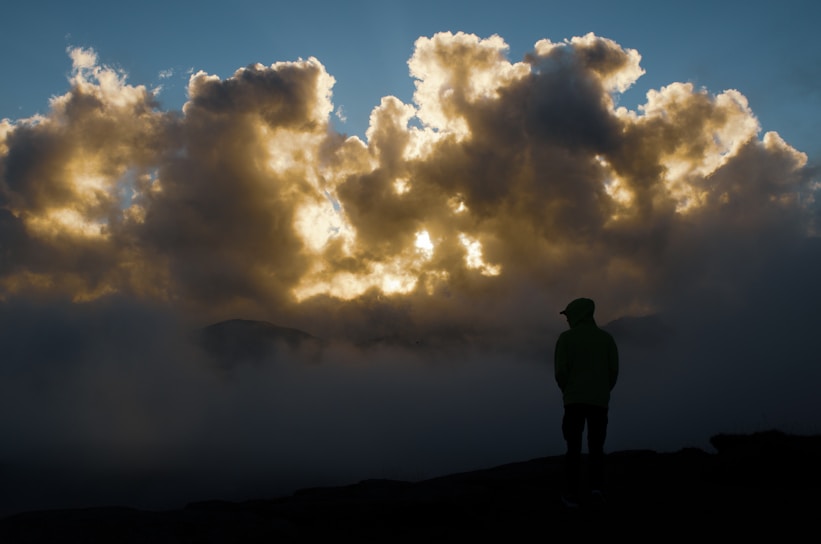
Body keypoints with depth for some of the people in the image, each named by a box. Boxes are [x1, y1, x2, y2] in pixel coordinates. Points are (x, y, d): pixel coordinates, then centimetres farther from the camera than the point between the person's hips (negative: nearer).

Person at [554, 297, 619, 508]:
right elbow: (614, 371, 2)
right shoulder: (606, 338, 6)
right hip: (599, 401, 2)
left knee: (574, 447, 4)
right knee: (596, 445, 10)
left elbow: (560, 371, -7)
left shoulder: (566, 337, -1)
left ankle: (573, 493, -2)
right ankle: (596, 486, -10)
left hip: (574, 400, -2)